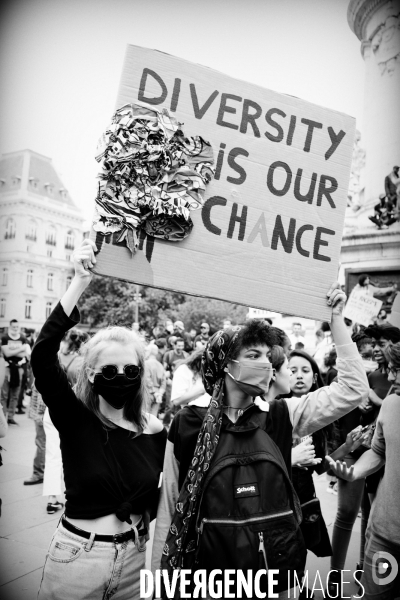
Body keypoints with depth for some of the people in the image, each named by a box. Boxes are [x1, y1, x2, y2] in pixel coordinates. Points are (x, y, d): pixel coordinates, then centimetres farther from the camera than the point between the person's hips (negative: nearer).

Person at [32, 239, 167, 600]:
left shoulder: (155, 429, -5)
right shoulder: (74, 419, -14)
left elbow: (156, 500, 7)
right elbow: (42, 356, -31)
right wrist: (80, 282, -37)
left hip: (135, 558, 3)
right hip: (77, 557, -2)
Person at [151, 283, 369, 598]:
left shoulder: (281, 416, -6)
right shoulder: (187, 423, -10)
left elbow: (353, 389, -8)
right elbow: (169, 505, -2)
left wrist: (337, 319, -9)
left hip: (273, 565, 2)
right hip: (208, 568, -1)